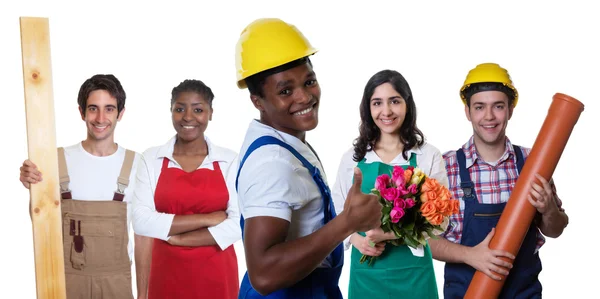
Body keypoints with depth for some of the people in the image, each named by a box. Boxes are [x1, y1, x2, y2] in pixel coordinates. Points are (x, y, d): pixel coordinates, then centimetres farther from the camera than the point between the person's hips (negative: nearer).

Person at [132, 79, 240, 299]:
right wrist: (206, 219, -14)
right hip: (168, 275, 0)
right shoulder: (151, 159, -2)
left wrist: (179, 238, -13)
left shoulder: (230, 161, -3)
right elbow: (142, 222, -11)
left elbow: (238, 224, -10)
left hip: (217, 275, 0)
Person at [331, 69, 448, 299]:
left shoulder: (429, 156, -3)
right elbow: (338, 213, 7)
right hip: (364, 271, 2)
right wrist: (355, 239, -12)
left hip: (412, 271, -1)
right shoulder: (351, 158, 3)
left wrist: (392, 232, -20)